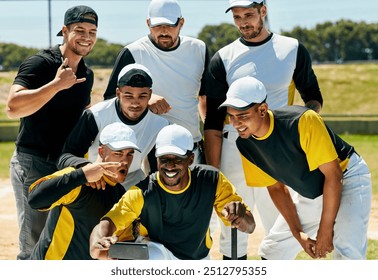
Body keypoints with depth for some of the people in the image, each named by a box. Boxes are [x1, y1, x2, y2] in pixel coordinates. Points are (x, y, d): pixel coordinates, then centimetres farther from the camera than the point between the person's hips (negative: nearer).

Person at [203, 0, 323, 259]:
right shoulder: (223, 58, 5)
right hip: (233, 149, 1)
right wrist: (213, 173, -2)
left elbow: (313, 97, 13)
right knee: (232, 232, 4)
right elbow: (213, 121, 4)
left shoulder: (292, 49, 6)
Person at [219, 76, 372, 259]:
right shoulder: (245, 145, -12)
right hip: (311, 196, 7)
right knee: (271, 250, 11)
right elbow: (276, 188, 2)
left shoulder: (302, 122, -33)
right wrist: (298, 233, -5)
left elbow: (333, 174, -26)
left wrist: (325, 230, -22)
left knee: (347, 254, -27)